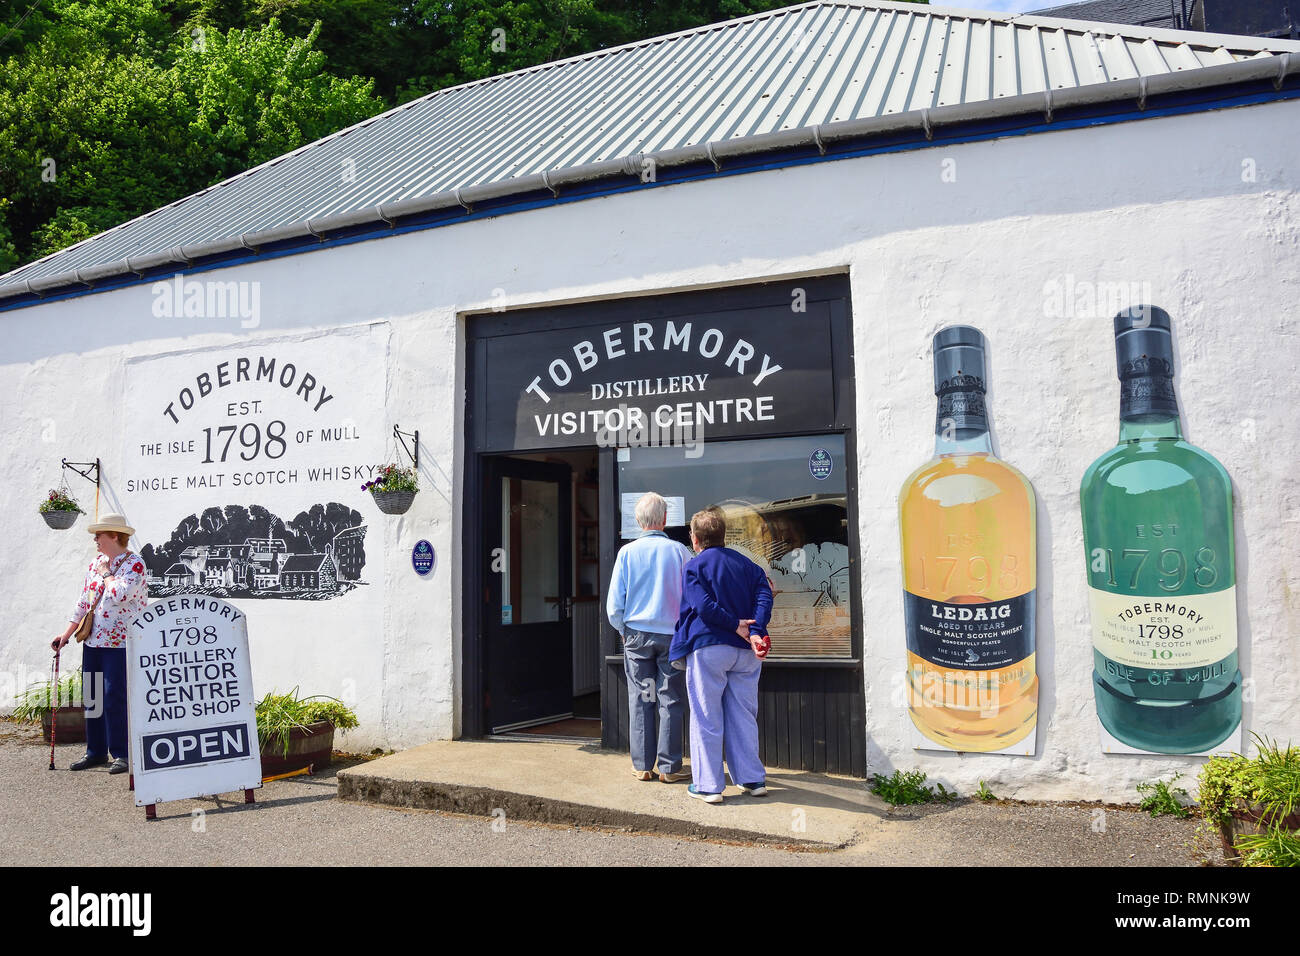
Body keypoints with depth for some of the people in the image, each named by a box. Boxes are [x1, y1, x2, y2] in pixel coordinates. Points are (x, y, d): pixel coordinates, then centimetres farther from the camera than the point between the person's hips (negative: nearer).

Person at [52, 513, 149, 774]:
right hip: (93, 641, 8)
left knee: (115, 697, -7)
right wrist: (66, 634, 13)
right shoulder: (95, 564, 14)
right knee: (92, 696, 10)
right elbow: (83, 604, 18)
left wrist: (106, 575, -8)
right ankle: (96, 752, 20)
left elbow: (120, 594, -24)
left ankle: (120, 754, 2)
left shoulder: (134, 564, -9)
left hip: (121, 643, -7)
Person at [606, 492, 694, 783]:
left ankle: (642, 766, 12)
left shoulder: (627, 552, -3)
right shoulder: (679, 551, -4)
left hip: (636, 635, 1)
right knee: (670, 701, 4)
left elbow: (614, 603, -1)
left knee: (640, 700, 7)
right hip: (672, 634, -1)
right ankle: (669, 767, 8)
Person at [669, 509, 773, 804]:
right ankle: (753, 779, 18)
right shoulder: (746, 563, 12)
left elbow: (704, 606, -17)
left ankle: (708, 785, 6)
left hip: (708, 648, -5)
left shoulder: (695, 565, -3)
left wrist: (737, 625, -12)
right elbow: (764, 595, -2)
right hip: (746, 650, 5)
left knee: (706, 718, 3)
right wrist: (755, 632, -13)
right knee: (743, 715, 14)